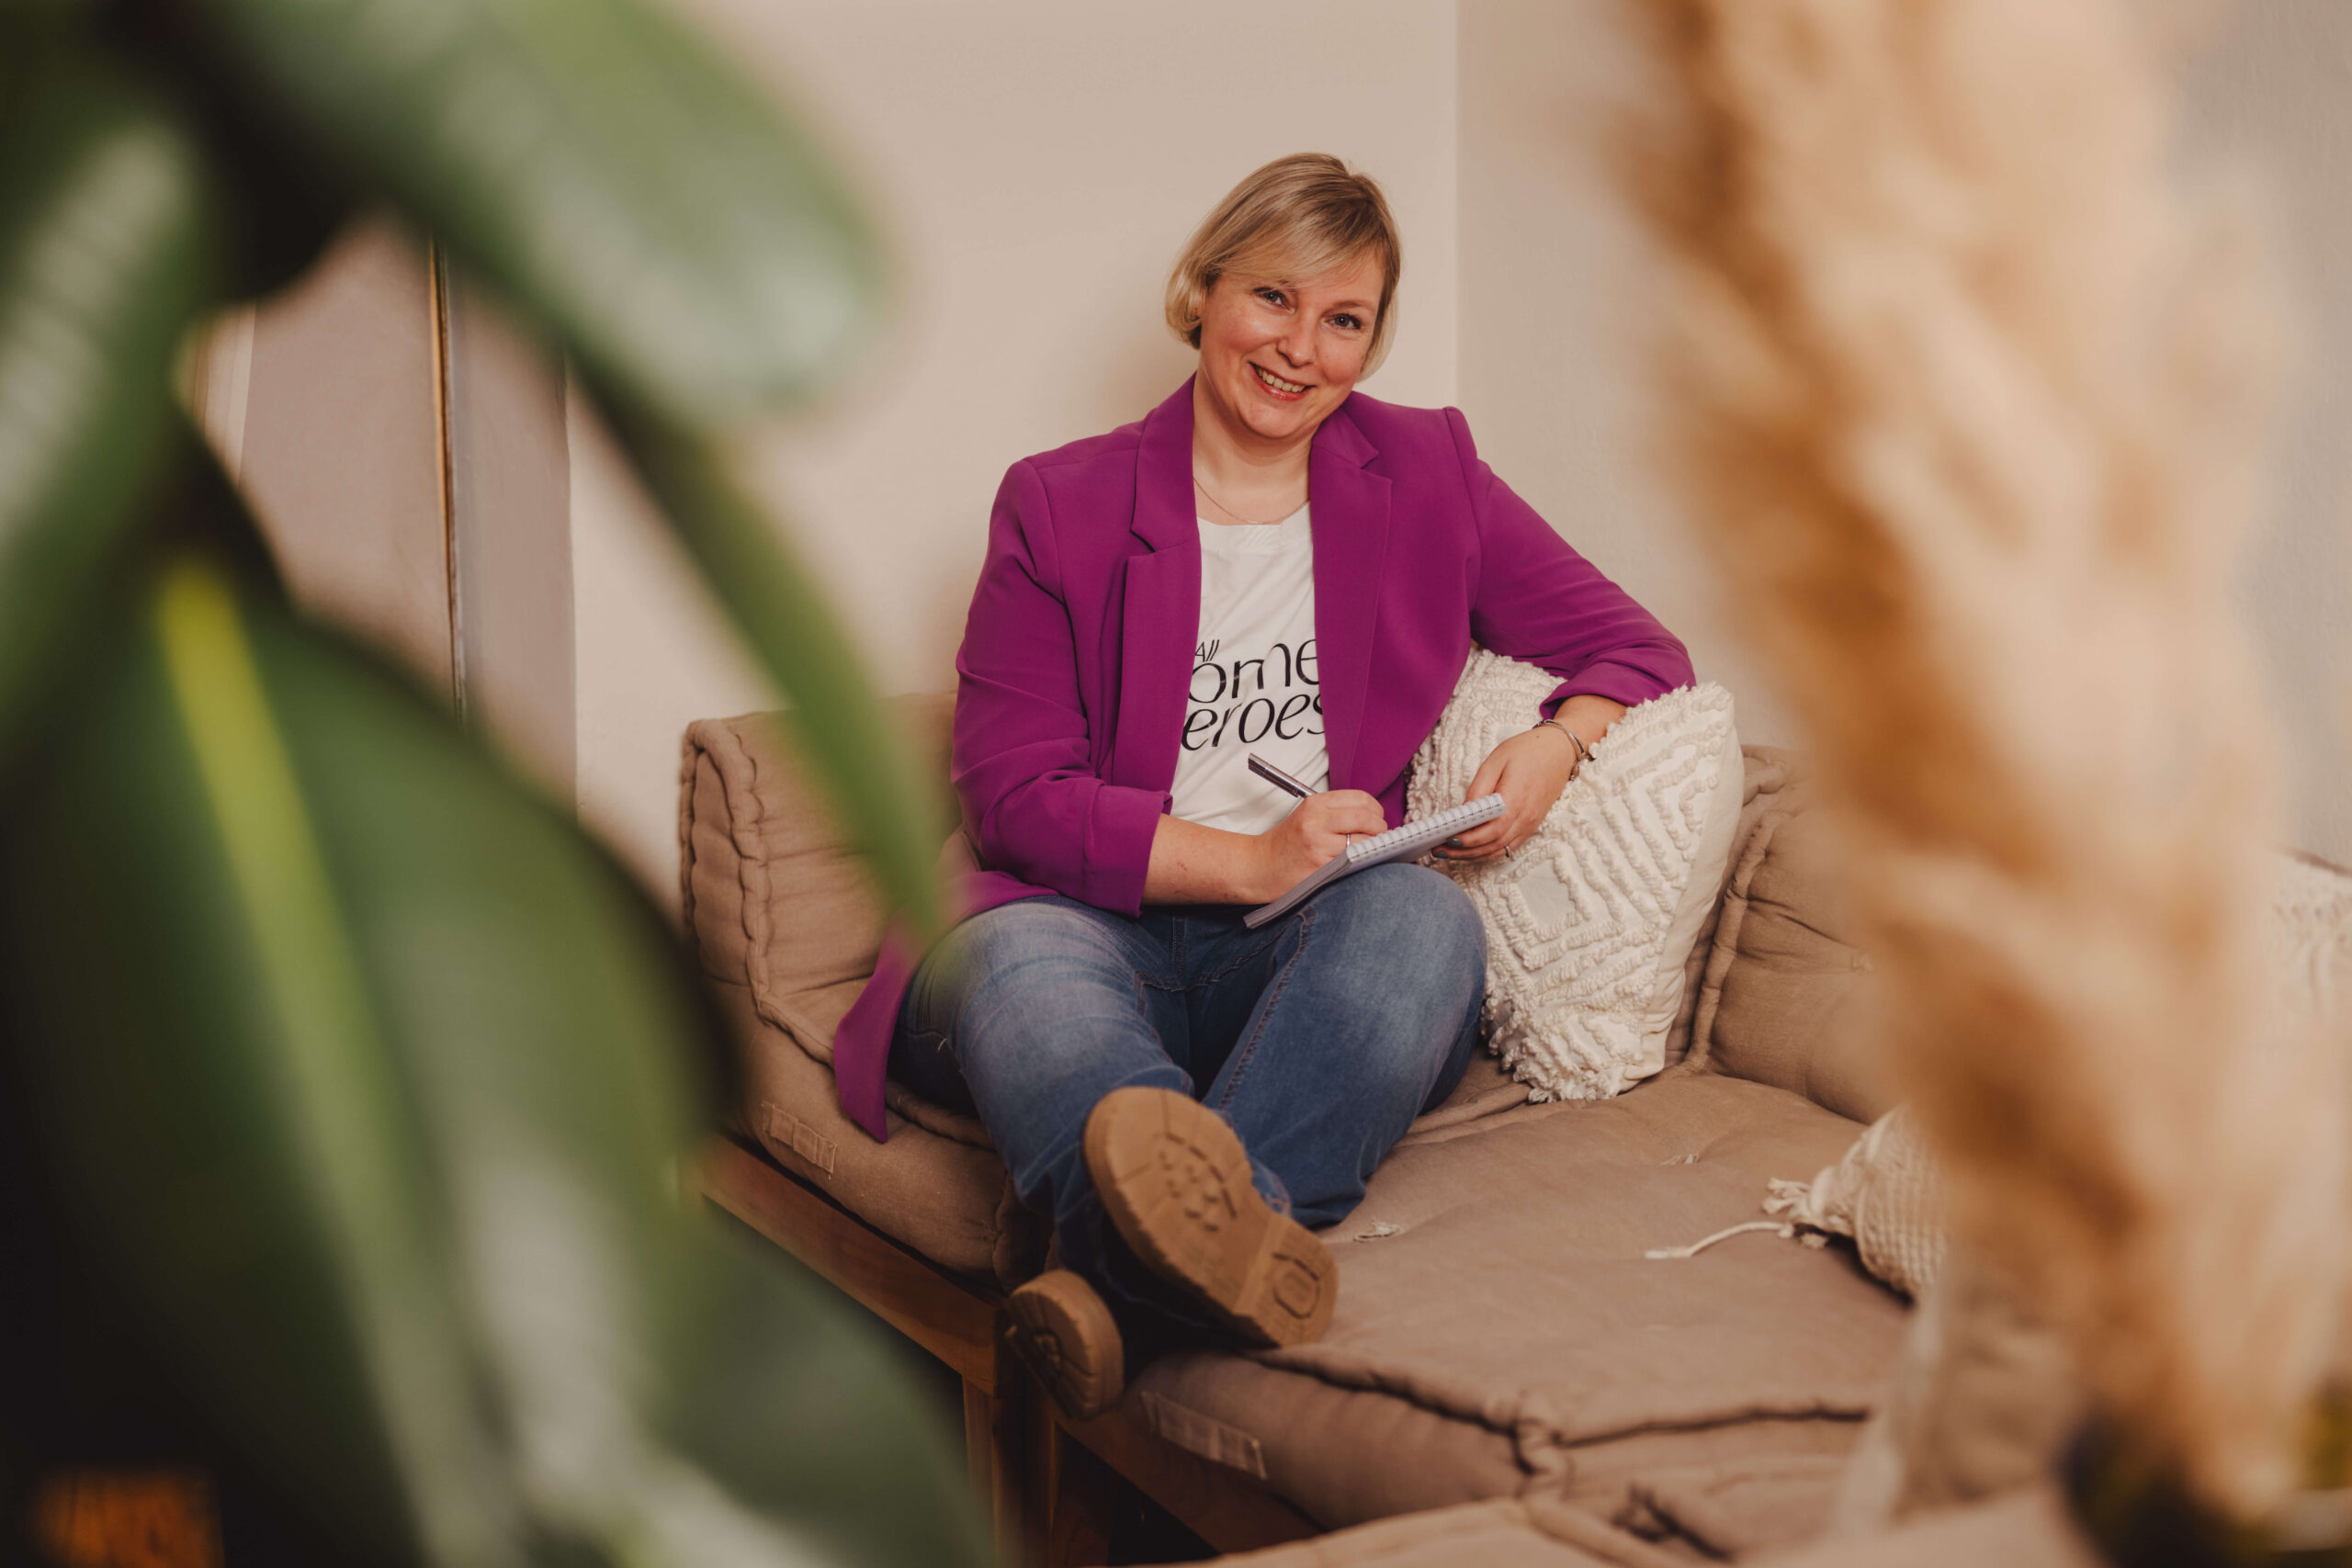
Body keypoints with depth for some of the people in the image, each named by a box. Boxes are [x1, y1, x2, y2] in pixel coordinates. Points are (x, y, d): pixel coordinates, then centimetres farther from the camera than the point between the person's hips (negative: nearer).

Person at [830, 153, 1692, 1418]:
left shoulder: (1429, 476, 16)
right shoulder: (1061, 506, 10)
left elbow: (1635, 649, 17)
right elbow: (1013, 793, 1)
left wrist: (1557, 743, -8)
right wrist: (1252, 859, -13)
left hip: (1317, 959, 1)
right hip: (1105, 930, -1)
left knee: (1423, 916, -34)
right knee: (1017, 957, -36)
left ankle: (1129, 1282, -52)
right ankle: (1205, 1229, -69)